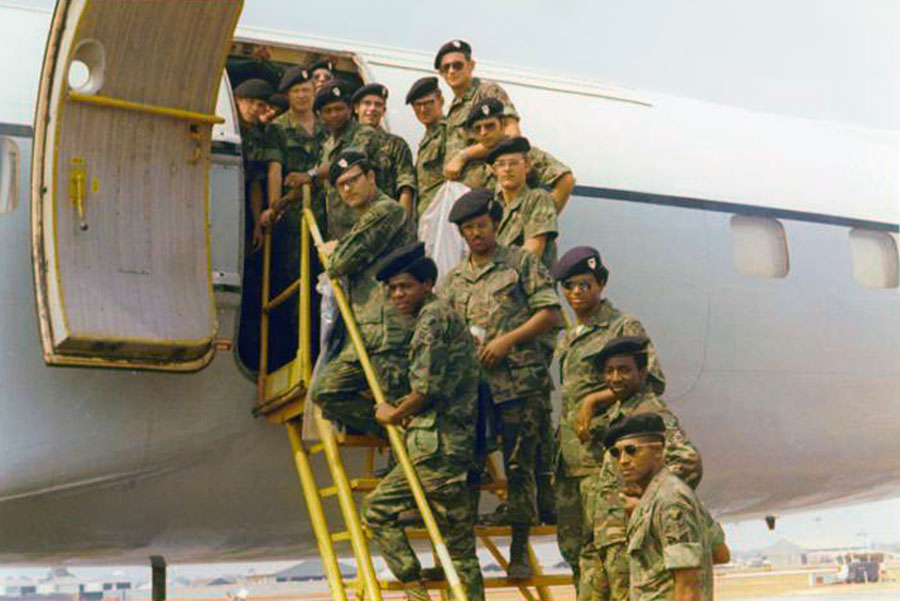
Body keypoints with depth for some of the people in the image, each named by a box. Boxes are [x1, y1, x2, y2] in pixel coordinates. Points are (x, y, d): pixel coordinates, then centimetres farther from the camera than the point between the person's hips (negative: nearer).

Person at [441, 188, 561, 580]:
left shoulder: (521, 262, 5)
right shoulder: (453, 280, 17)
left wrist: (507, 340, -10)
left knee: (519, 466, -1)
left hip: (519, 382, -3)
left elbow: (550, 312, -1)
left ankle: (519, 551, 8)